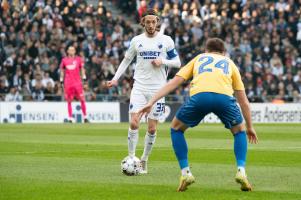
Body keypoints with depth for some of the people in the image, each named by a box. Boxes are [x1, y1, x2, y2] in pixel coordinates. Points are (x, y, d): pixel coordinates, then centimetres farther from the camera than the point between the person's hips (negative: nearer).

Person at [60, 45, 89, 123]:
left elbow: (82, 69, 12)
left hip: (77, 82, 0)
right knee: (69, 101, 2)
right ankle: (70, 118, 6)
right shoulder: (64, 60, 9)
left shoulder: (78, 59, 8)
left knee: (82, 99, -5)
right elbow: (62, 70, 16)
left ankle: (85, 117, 1)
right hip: (68, 83, 1)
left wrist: (84, 77, 0)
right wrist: (61, 80, 11)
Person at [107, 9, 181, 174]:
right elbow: (126, 60, 16)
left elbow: (177, 62, 6)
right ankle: (131, 158, -4)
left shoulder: (166, 41, 1)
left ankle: (144, 160, 14)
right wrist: (115, 78, 5)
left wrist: (163, 61, -12)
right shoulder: (136, 40, 6)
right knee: (134, 123, -13)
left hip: (157, 90, -1)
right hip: (139, 88, 1)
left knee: (152, 128, 0)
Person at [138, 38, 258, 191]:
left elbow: (173, 82, 23)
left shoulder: (198, 59, 36)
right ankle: (241, 171, 10)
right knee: (239, 131, 29)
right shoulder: (229, 63, 36)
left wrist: (151, 102, 20)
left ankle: (185, 173, 15)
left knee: (176, 128, 26)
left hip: (199, 96, -1)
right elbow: (244, 101, 37)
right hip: (224, 97, 1)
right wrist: (250, 127, 47)